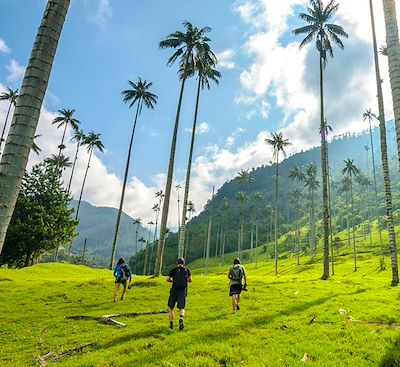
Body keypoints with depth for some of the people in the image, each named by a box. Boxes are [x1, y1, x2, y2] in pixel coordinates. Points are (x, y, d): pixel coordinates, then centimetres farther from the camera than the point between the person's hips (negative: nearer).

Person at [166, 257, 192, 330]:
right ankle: (181, 319, -24)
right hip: (183, 291, 1)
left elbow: (167, 279, -2)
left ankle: (171, 324, 14)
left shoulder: (173, 270, 4)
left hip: (174, 290, 0)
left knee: (171, 308, 15)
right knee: (181, 308, 5)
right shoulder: (187, 270, 8)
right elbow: (190, 280, 6)